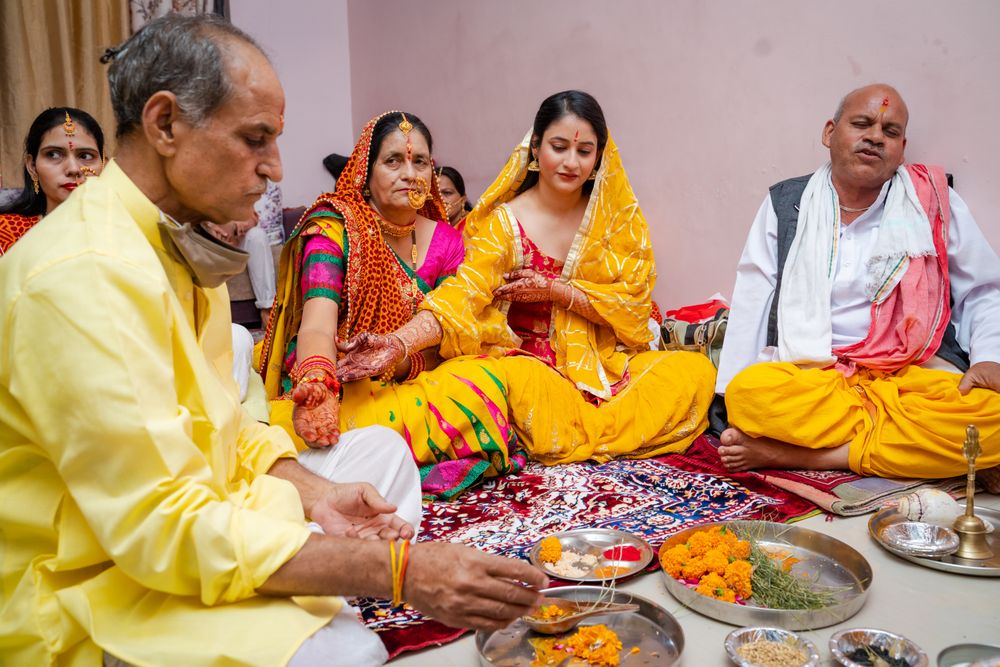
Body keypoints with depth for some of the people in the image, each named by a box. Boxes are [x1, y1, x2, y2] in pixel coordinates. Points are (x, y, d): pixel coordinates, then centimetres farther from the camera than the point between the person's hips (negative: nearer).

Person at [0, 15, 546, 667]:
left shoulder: (175, 243, 8)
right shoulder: (85, 273, -26)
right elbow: (160, 526, -29)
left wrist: (313, 493, -5)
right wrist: (394, 570, -30)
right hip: (94, 587, -10)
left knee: (381, 448, 12)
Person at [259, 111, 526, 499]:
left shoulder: (445, 240, 5)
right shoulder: (333, 227, -8)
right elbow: (318, 325, -23)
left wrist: (396, 360, -23)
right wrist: (317, 385, -45)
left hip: (408, 386, 5)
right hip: (337, 388, -4)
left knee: (484, 379, -25)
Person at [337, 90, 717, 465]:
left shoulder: (619, 216, 6)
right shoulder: (503, 222, -3)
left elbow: (633, 301, -1)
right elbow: (464, 293, -17)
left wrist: (554, 290, -12)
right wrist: (399, 343, -35)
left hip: (606, 361, 3)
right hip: (529, 362, -3)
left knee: (697, 369, -20)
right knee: (524, 383, -38)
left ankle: (583, 437, -18)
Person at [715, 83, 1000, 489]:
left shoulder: (935, 203, 11)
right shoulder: (784, 203, 10)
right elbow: (752, 301, 6)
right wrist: (733, 396, -3)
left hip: (914, 374, 2)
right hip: (808, 372, -2)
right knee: (750, 393, -34)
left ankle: (795, 455, -26)